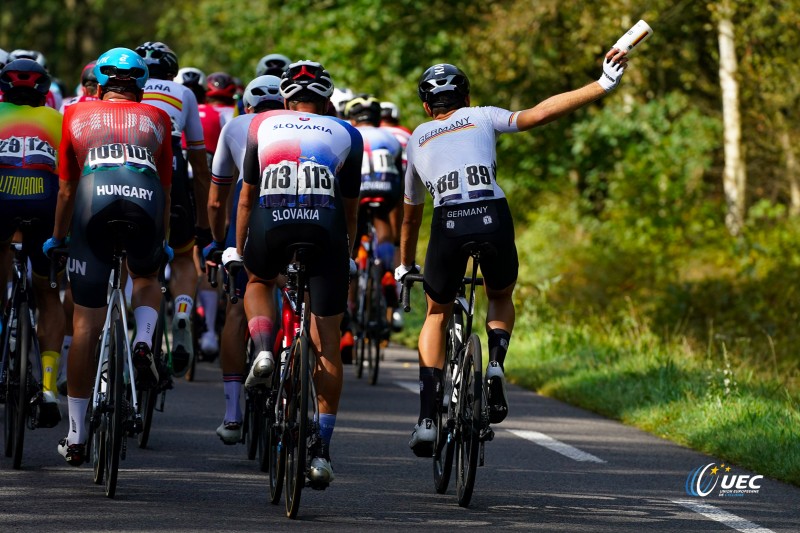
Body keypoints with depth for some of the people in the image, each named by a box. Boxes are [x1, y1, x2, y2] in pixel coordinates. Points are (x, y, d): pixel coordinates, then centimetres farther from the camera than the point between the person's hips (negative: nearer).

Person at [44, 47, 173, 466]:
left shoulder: (77, 114, 28)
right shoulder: (156, 118, 29)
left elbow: (66, 190, 33)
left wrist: (57, 238, 46)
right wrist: (163, 243, 46)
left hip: (94, 197, -1)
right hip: (145, 199, 1)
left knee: (86, 323, 6)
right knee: (147, 278, 33)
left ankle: (76, 437, 9)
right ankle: (143, 344, 2)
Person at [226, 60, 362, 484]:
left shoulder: (262, 125, 24)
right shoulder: (346, 135, 23)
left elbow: (246, 199, 28)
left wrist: (238, 252, 39)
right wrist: (345, 254, 41)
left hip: (270, 226, 0)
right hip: (324, 227, 0)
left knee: (258, 282, 36)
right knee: (326, 341, 10)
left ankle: (263, 351, 7)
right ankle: (321, 451, 7)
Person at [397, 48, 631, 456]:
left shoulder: (417, 140, 30)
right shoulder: (482, 117, 24)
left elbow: (411, 215, 41)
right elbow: (539, 113, 5)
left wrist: (405, 266, 57)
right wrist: (603, 86, 3)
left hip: (447, 224, 1)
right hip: (494, 220, 0)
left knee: (437, 315, 24)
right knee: (501, 298, 31)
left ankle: (427, 418, 10)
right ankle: (495, 365, 1)